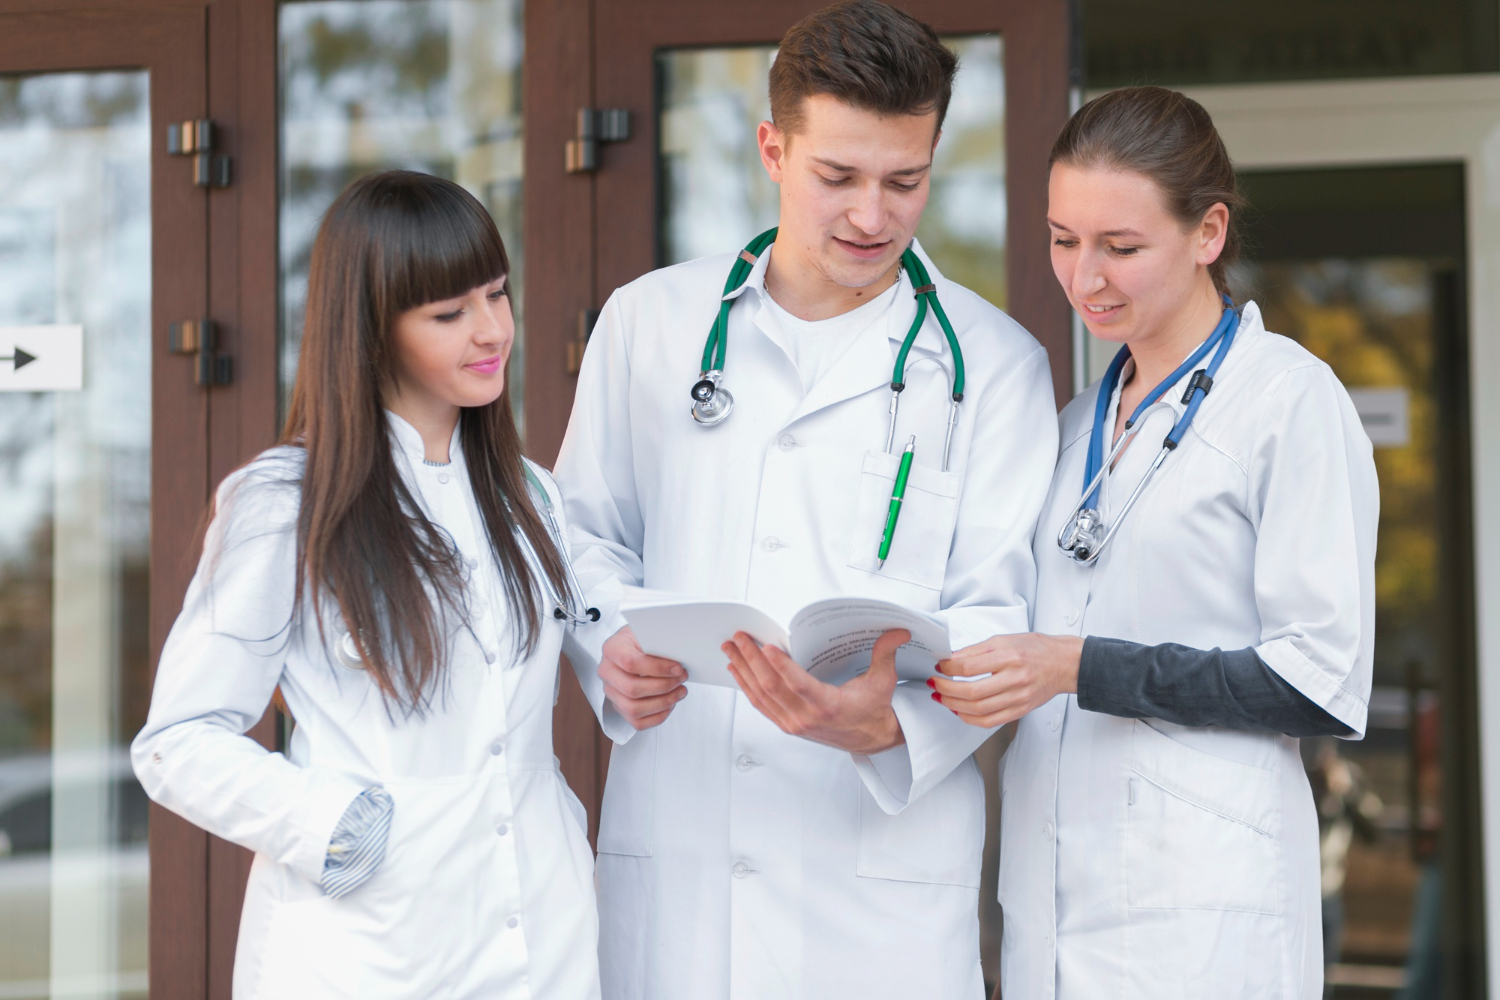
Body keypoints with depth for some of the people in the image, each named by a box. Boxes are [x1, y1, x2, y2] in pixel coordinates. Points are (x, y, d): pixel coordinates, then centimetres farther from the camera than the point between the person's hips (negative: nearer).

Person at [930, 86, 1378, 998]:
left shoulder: (1293, 400, -7)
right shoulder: (1083, 419, 16)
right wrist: (960, 664, 2)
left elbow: (1323, 685, -11)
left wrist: (1080, 669, -17)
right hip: (1054, 896, 6)